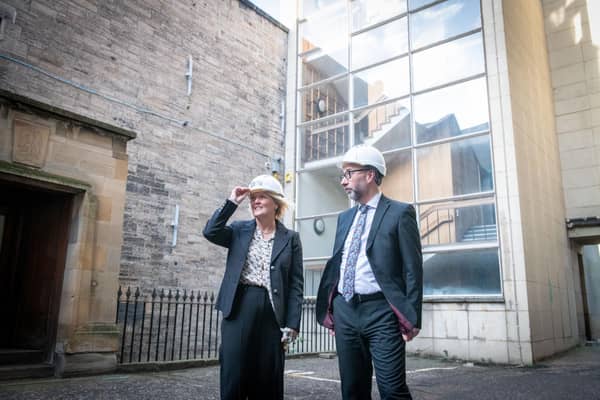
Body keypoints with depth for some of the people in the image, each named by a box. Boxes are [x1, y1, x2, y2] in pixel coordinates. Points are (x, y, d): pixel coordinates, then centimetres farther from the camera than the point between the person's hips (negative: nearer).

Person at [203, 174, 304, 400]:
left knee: (268, 379, 6)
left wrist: (292, 324, -4)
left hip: (271, 312, 0)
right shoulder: (239, 230, 9)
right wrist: (232, 202, -7)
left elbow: (296, 284, 2)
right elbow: (210, 232, -10)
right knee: (233, 375, 2)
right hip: (239, 308, 1)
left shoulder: (290, 238, 5)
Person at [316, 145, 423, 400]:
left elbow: (412, 269, -6)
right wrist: (331, 312, 14)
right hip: (344, 311, 6)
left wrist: (412, 317, -11)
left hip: (381, 311, -6)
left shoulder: (400, 213, -2)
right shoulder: (344, 218, 16)